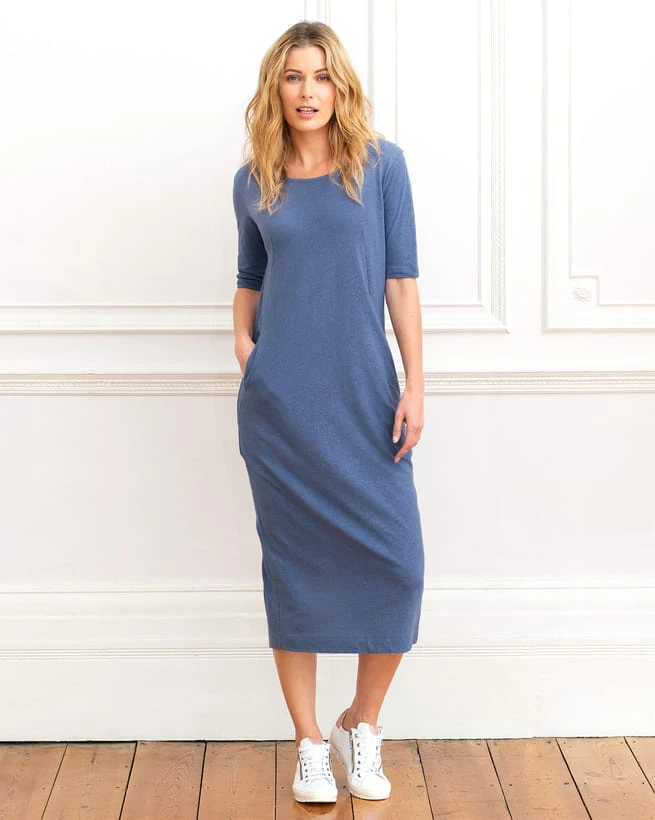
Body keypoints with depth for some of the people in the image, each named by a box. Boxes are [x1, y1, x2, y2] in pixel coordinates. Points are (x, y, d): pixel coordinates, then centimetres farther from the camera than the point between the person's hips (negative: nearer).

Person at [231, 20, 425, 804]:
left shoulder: (381, 164, 1)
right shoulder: (253, 182, 6)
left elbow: (401, 278, 0)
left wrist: (414, 384, -5)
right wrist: (242, 341, -2)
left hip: (365, 396, 0)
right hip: (280, 402, 1)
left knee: (395, 563, -5)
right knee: (294, 569, 4)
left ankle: (362, 727, 17)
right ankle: (310, 745, 16)